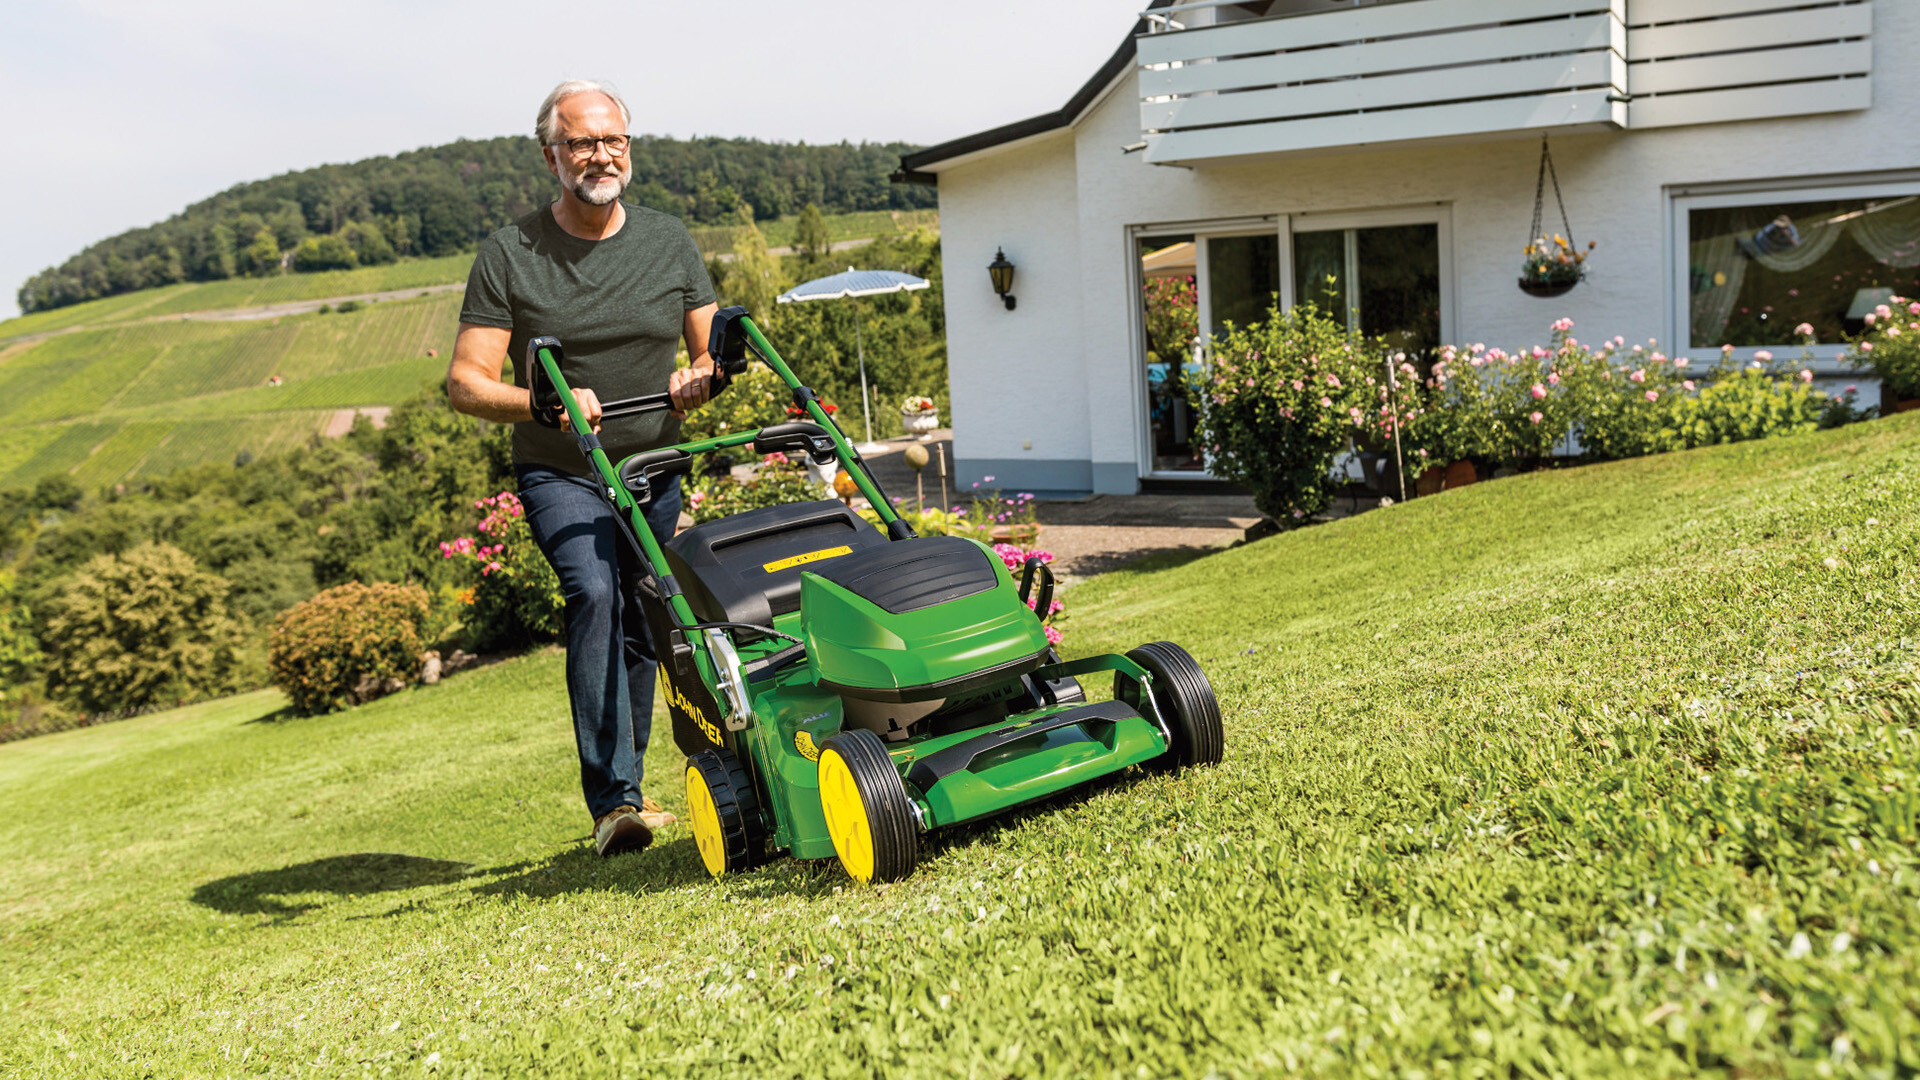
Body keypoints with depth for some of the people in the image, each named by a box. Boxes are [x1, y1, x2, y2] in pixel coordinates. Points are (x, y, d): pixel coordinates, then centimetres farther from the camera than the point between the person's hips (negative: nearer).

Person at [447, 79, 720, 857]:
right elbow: (465, 383, -10)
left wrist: (699, 378, -18)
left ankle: (623, 786, 29)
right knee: (595, 596, -26)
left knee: (643, 625, 10)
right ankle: (613, 801, -26)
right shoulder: (509, 255, -7)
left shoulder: (668, 241, 3)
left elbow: (716, 352, 6)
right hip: (559, 474, -4)